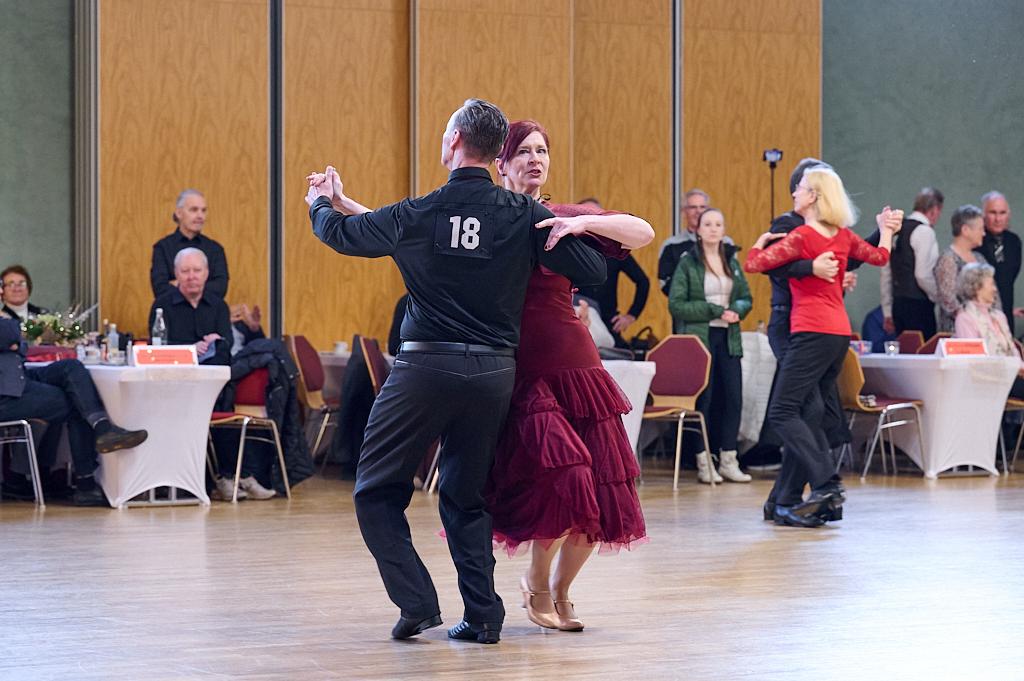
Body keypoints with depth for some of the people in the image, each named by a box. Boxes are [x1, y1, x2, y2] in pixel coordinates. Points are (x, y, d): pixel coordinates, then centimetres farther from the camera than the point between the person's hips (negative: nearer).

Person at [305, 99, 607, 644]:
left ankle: (417, 601, -3)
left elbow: (342, 234, 11)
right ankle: (483, 615, 10)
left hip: (427, 366, -3)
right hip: (494, 371, 3)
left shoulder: (419, 214, -4)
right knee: (465, 496, 18)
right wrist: (565, 232, 22)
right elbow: (592, 271, 0)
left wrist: (322, 203, 35)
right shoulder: (524, 215, -1)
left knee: (377, 491, 10)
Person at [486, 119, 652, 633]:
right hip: (518, 373, -3)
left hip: (572, 367, 3)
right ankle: (536, 585, 6)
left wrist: (581, 223, -19)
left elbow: (644, 233, -6)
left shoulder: (564, 219, 9)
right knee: (562, 479, -20)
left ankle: (559, 591, 29)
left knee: (600, 499, 3)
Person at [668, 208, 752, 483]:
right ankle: (704, 463, 2)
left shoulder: (732, 262, 13)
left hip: (729, 338, 4)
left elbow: (747, 298, 16)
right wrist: (716, 311, -13)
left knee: (733, 397, -2)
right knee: (703, 399, -4)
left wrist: (737, 310, -8)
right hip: (698, 337, -4)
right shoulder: (688, 263, -2)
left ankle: (728, 461, 5)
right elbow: (676, 305, -8)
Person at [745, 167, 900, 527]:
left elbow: (752, 265, -8)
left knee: (783, 412, -8)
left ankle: (825, 483, -20)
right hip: (840, 332, 8)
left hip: (812, 332, -8)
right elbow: (879, 257, 25)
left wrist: (762, 240, 13)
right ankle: (790, 500, 6)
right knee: (809, 414, 11)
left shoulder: (800, 236, -10)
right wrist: (886, 230, 44)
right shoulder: (844, 236, 10)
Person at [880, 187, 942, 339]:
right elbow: (923, 276, -17)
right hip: (919, 304, -8)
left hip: (899, 303, 8)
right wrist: (940, 297, -1)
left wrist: (888, 312, 20)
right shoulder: (925, 231, -11)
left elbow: (886, 273, 15)